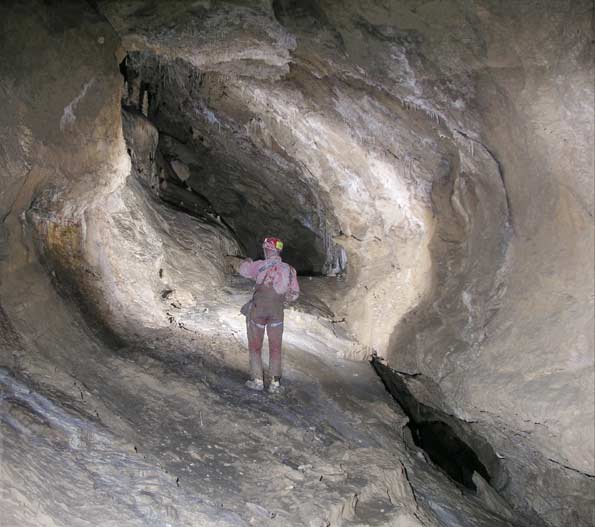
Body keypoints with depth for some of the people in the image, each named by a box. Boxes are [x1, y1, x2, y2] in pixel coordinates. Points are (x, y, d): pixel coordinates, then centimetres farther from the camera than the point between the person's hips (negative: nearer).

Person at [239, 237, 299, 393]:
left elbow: (243, 270, 11)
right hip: (277, 311, 2)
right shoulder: (290, 269, 1)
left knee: (255, 346, 11)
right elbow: (294, 294, 7)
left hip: (257, 309, -2)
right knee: (275, 348, 12)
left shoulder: (260, 265, -7)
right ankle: (275, 383, 11)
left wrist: (247, 261, 31)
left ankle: (257, 381, 10)